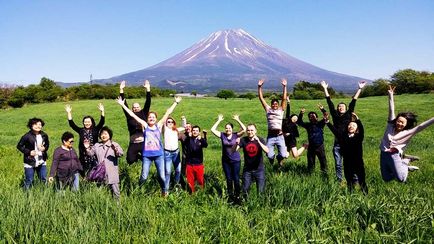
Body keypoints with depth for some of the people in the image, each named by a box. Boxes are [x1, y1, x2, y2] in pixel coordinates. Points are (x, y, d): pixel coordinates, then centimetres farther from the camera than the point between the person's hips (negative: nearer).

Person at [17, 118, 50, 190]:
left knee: (44, 180, 16)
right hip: (30, 163, -4)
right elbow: (19, 146, -5)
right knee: (28, 181, 5)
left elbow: (47, 144, 17)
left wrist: (45, 148, -6)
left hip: (42, 162, 5)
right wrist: (29, 152, -15)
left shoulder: (44, 135, 0)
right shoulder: (27, 136, -14)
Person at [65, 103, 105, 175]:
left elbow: (102, 122, -7)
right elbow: (72, 124, 5)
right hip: (84, 155, 2)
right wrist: (69, 113, -1)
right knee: (85, 173, 6)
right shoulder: (81, 131, 8)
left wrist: (102, 112, -19)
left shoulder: (95, 130, 4)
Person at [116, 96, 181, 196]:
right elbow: (133, 115, -1)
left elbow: (168, 113, 6)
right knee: (144, 177, -1)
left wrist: (175, 103, 9)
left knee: (162, 176, 1)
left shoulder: (159, 125, 5)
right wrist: (123, 105, -3)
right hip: (147, 155, -1)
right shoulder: (145, 126, 2)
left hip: (159, 155, 1)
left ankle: (164, 191, 27)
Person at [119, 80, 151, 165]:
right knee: (130, 160, -6)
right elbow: (124, 105, 4)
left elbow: (148, 103, 1)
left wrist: (148, 89, -4)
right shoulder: (129, 116, 8)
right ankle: (137, 156, 31)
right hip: (133, 144, 0)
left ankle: (139, 156, 30)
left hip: (144, 142, 0)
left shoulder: (144, 114, 8)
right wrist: (121, 90, 0)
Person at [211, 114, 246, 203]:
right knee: (228, 179, 12)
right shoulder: (222, 135, -3)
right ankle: (230, 196, 24)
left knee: (236, 179, 2)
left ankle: (237, 196, 17)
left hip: (236, 161, -2)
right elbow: (213, 130, -8)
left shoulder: (236, 135, -7)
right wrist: (219, 120, -7)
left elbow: (244, 129, -19)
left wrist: (237, 120, -16)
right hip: (225, 161, 2)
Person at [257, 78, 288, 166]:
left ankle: (279, 158, 31)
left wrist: (284, 87, -6)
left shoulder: (281, 110, 9)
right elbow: (261, 98, 6)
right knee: (269, 156, -8)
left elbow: (284, 99, 1)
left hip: (279, 136, 0)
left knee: (283, 155, -8)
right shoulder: (268, 110, 10)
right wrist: (259, 87, 0)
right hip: (270, 136, 0)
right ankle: (272, 158, 31)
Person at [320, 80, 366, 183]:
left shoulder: (348, 114, 6)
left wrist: (360, 89, 3)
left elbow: (353, 102, 4)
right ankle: (339, 181, 18)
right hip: (337, 144, 2)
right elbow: (329, 102, 9)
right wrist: (325, 89, 11)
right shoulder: (335, 115, 8)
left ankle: (355, 180, 9)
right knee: (338, 164, 8)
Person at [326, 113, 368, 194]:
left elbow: (361, 129, -20)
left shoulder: (359, 137, -2)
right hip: (347, 164, 2)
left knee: (362, 182, 6)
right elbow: (334, 130, -6)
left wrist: (357, 120, -37)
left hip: (358, 163, -2)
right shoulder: (343, 136, 4)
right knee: (349, 183, 13)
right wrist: (327, 121, -19)